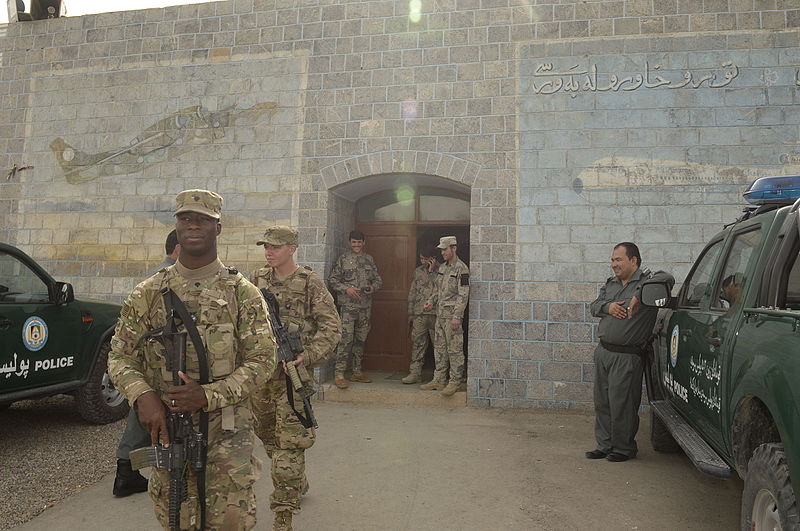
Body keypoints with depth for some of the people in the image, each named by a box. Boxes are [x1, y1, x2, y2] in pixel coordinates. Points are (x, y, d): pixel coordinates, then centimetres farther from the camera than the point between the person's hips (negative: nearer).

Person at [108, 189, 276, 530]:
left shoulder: (243, 293, -3)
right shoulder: (148, 293, 3)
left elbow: (262, 360, -7)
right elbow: (120, 355, 4)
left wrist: (209, 395, -20)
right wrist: (142, 395, -16)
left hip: (227, 433, -2)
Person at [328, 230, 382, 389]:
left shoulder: (369, 260, 13)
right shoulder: (343, 259, 0)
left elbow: (378, 279, 17)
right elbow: (332, 279, -1)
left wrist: (373, 287, -5)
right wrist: (346, 289, -15)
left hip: (365, 306, 5)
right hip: (347, 306, -5)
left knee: (360, 339, 11)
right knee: (346, 339, -11)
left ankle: (357, 372, 21)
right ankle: (339, 374, -6)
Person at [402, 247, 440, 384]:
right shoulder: (418, 271, 13)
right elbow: (412, 292, 16)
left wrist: (431, 271, -13)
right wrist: (410, 313, 14)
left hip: (435, 313, -4)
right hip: (419, 314, 4)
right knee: (417, 343, 4)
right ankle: (415, 373, 11)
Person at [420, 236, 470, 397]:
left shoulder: (461, 269, -12)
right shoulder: (442, 267, 14)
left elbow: (463, 295, -16)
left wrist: (456, 316, -21)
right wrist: (431, 301, 6)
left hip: (452, 315, -9)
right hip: (440, 314, 9)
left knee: (454, 349, -1)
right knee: (439, 348, 12)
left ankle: (455, 382, 7)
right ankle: (439, 380, 20)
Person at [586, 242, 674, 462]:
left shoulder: (646, 279, -8)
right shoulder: (611, 283, 15)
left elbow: (667, 278, -29)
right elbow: (594, 306, 14)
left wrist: (639, 296, -33)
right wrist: (607, 306, -7)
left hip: (626, 356, -7)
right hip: (603, 351, 7)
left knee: (621, 404, 1)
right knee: (602, 402, 13)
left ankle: (623, 448, 19)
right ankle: (604, 445, 26)